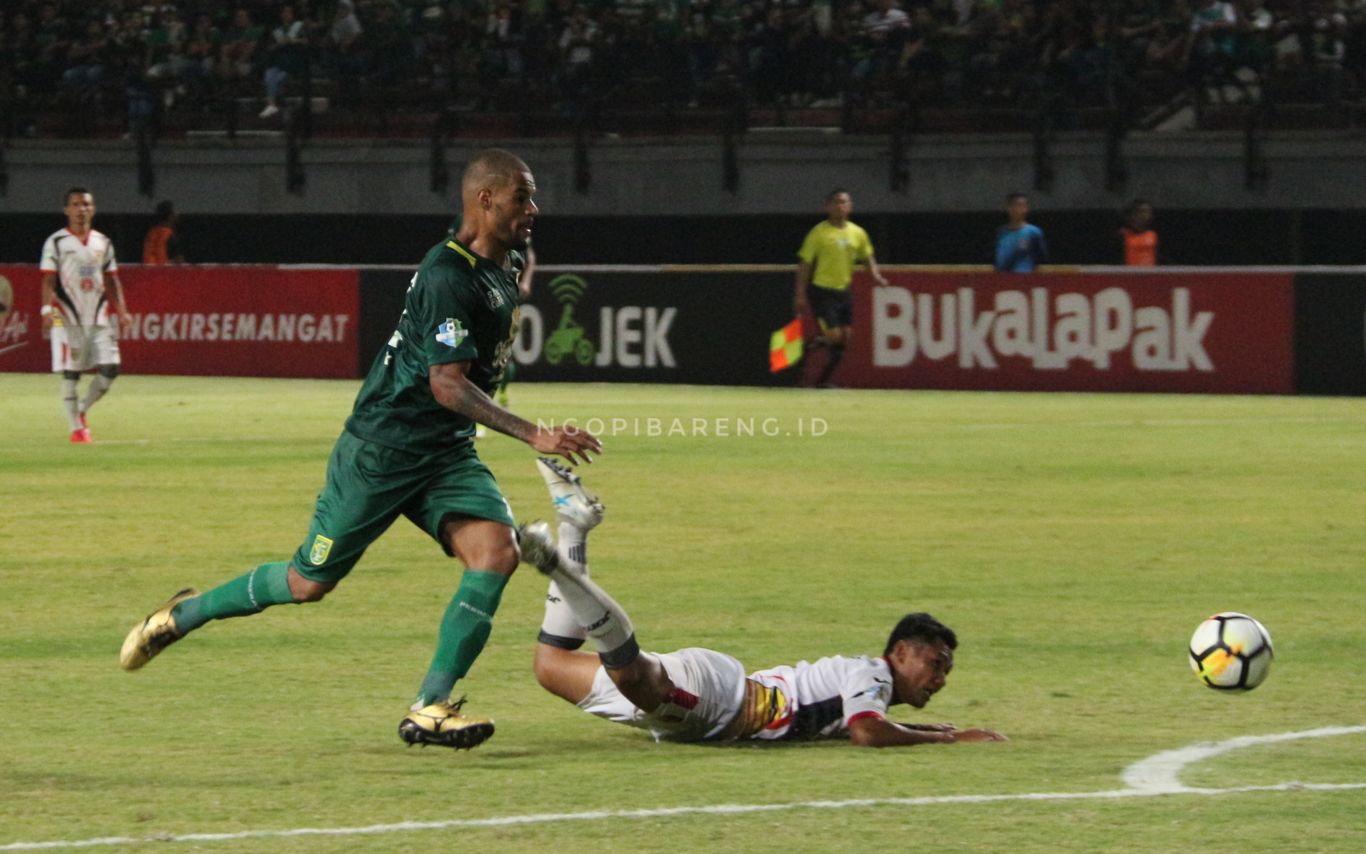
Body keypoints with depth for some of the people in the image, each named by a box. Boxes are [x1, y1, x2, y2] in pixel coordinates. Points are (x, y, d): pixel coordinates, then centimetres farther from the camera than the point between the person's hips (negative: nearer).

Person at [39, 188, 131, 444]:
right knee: (70, 373, -4)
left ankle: (81, 410, 16)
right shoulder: (56, 242, -1)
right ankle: (76, 427, 2)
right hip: (68, 317, -4)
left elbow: (112, 281, 15)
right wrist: (47, 310, -20)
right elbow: (48, 281, -6)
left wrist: (122, 312, 6)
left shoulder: (103, 243, 13)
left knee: (110, 369, -4)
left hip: (98, 317, 4)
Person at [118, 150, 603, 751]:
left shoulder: (505, 268, 7)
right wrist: (533, 435, -34)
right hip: (382, 448, -8)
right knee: (310, 582, 4)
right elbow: (446, 384, -29)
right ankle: (183, 615, 29)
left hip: (447, 453, 8)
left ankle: (430, 709, -18)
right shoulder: (448, 276, -23)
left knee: (497, 549, -18)